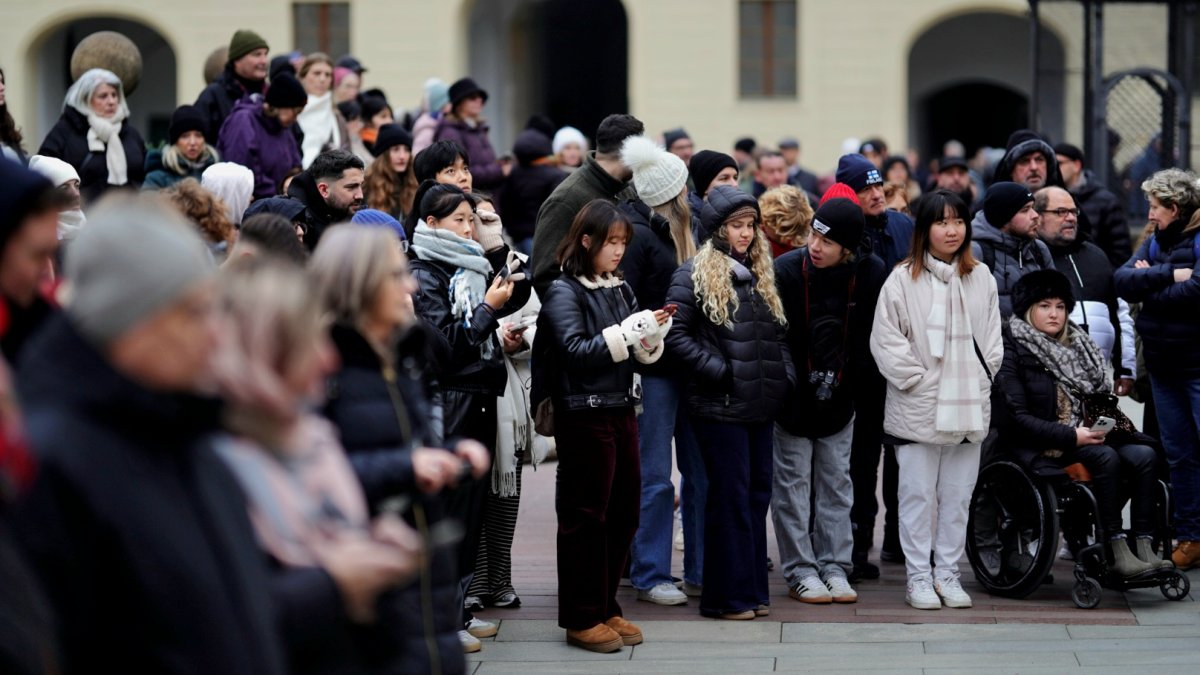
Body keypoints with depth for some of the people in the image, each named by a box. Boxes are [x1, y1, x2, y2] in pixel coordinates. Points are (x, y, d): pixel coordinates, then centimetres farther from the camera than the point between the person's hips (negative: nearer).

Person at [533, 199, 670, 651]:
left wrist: (653, 334, -7)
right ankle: (581, 619, 7)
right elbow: (575, 351, -19)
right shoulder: (565, 292, -8)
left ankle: (605, 608, 22)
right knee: (585, 516, -1)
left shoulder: (620, 289, 11)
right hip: (583, 414, -7)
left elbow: (642, 354, 13)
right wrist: (629, 331, -23)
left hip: (621, 409, 7)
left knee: (623, 512, 10)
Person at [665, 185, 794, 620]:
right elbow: (676, 335, -12)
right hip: (720, 406, -7)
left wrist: (785, 374, 8)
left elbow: (777, 335, 23)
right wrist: (720, 370, -16)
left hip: (761, 405, 7)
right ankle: (727, 595, 1)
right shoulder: (694, 275, -6)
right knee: (730, 498, -5)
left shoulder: (760, 276, 17)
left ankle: (753, 589, 16)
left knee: (758, 493, 9)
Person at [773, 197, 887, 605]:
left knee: (836, 483, 9)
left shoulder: (870, 273, -10)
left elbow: (869, 338, 2)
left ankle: (834, 568, 16)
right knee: (793, 483, 2)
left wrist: (843, 381, -1)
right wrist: (803, 383, -10)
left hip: (839, 399, 3)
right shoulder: (786, 270, -17)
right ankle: (800, 572, 8)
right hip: (792, 398, -2)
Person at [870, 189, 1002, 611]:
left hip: (969, 409, 4)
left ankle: (947, 574, 18)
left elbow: (992, 339, 12)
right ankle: (918, 579, 8)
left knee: (958, 497, 9)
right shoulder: (903, 280, -4)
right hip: (918, 409, -4)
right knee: (918, 496, 1)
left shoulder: (981, 279, 9)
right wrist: (920, 382, -10)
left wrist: (979, 381, 0)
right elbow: (886, 341, -7)